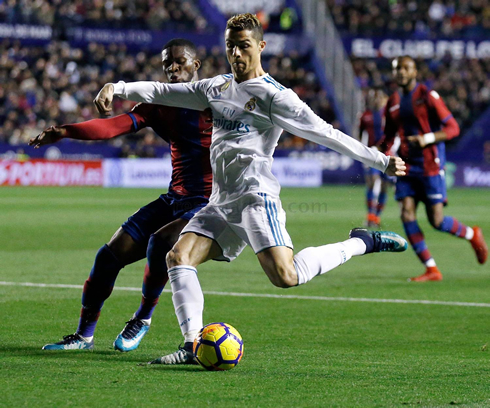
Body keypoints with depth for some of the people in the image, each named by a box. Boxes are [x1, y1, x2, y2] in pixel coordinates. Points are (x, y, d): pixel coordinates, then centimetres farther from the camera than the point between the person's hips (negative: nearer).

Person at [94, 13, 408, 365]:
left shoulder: (274, 96, -3)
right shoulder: (217, 88, 19)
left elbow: (325, 133, -6)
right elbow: (164, 92, 22)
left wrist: (382, 161, -11)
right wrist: (117, 88, 9)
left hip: (256, 197, -7)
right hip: (221, 204, 7)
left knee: (285, 276, -23)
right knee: (178, 258, -11)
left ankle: (361, 243, -4)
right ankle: (193, 345, -13)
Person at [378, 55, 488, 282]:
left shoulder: (428, 96, -7)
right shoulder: (393, 102, 11)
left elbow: (453, 128, -9)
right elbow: (389, 135, 23)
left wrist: (427, 139, -25)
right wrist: (378, 151, 2)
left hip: (430, 165, -6)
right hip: (407, 167, 6)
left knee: (436, 220, -7)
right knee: (407, 214, -8)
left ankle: (472, 235, 24)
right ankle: (431, 269, -2)